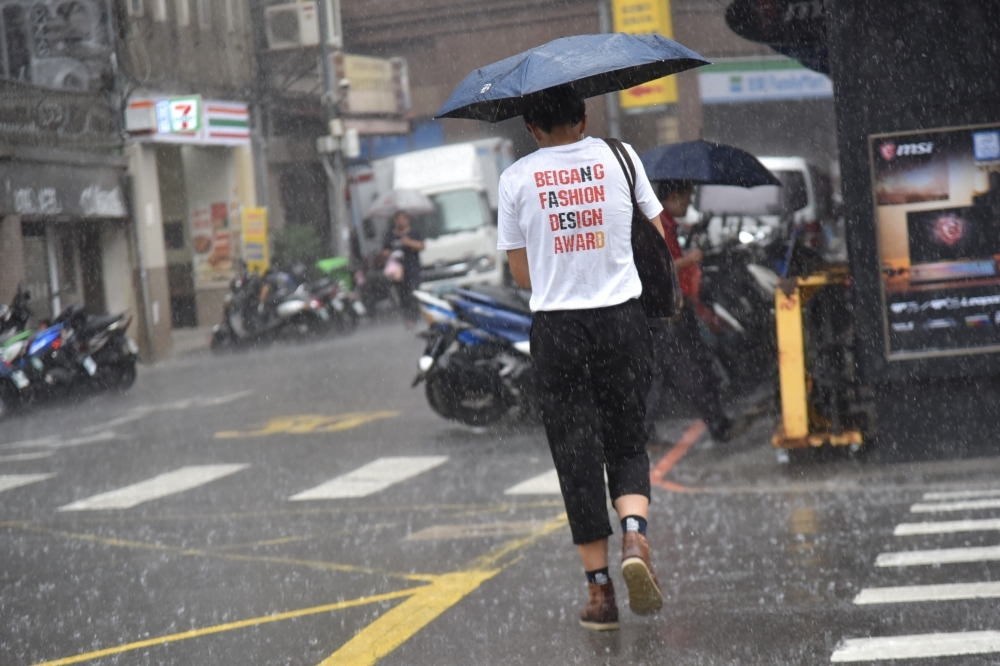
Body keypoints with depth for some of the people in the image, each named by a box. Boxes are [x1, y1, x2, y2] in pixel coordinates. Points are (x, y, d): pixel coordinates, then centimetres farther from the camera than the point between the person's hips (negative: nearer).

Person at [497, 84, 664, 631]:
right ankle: (635, 536, -14)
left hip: (556, 325, -1)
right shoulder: (617, 156, 2)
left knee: (576, 453, 6)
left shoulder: (516, 178, 1)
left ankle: (599, 590, 7)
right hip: (622, 319, 1)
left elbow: (522, 275, 4)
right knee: (627, 443, 13)